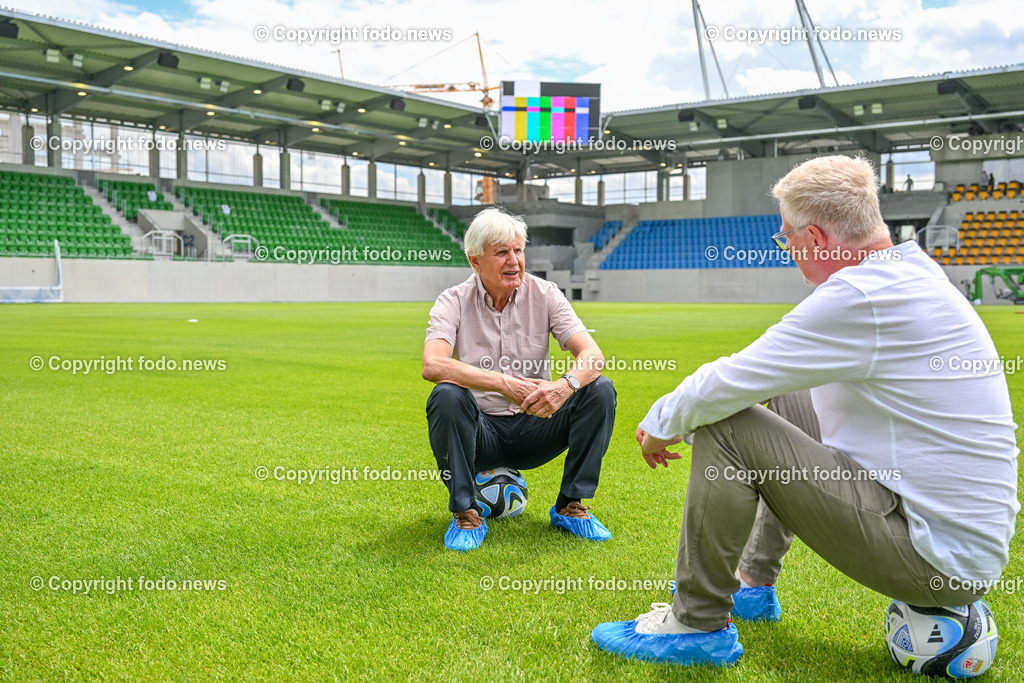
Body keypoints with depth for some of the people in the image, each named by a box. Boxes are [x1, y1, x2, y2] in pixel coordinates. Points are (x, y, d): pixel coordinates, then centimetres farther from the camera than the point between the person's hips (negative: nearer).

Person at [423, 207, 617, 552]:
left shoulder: (544, 294, -3)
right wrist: (504, 384, -39)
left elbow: (592, 355, -14)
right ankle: (466, 514, -16)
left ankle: (570, 506, -7)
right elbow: (432, 365, -27)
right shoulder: (454, 302, -8)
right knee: (446, 395, -33)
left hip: (533, 427, 2)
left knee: (600, 390, -20)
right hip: (482, 431, -2)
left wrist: (566, 385, -37)